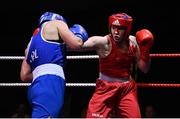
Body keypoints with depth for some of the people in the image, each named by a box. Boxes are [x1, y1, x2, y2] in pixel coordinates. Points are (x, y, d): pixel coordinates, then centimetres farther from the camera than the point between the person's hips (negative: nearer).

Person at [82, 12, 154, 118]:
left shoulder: (133, 42, -1)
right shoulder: (103, 42, -17)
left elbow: (145, 69, 5)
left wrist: (145, 50, -9)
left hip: (128, 89, 4)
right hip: (106, 88, -4)